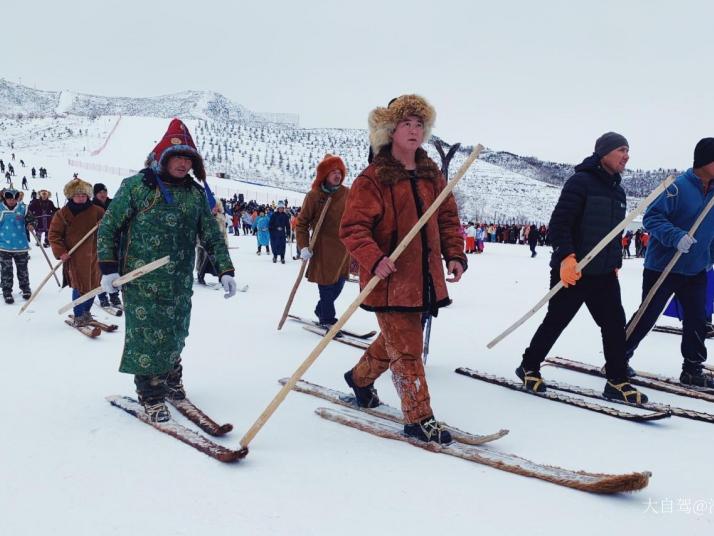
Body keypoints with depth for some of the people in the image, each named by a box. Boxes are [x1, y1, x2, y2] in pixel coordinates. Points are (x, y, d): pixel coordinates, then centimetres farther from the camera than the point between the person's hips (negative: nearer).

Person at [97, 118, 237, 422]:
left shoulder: (195, 193, 7)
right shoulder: (136, 186, -5)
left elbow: (212, 235, 10)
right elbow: (108, 226, 0)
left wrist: (225, 269, 1)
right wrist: (108, 267, -7)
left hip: (180, 283, 4)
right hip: (142, 280, -4)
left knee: (176, 335, 12)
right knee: (148, 336, -3)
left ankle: (171, 379, 33)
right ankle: (151, 395, 11)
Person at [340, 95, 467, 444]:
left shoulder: (431, 175, 11)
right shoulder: (373, 178, -10)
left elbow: (447, 217, 16)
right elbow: (352, 228, -13)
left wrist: (454, 254, 2)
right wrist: (373, 259, -29)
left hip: (424, 278, 7)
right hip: (389, 279, -7)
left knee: (396, 340, 21)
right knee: (406, 348, -4)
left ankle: (360, 377, 46)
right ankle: (418, 418, 8)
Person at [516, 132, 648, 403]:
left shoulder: (618, 191, 15)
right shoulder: (581, 182, -11)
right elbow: (559, 222, -19)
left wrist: (616, 262, 20)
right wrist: (566, 256, -27)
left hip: (604, 273, 8)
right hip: (572, 270, -7)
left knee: (615, 323, 3)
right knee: (555, 322, 2)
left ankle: (617, 382, 13)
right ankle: (529, 367, 21)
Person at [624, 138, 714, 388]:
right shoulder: (678, 187, -17)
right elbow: (651, 217, -20)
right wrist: (676, 236, -32)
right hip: (663, 268, -7)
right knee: (646, 317, 3)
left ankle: (693, 370, 21)